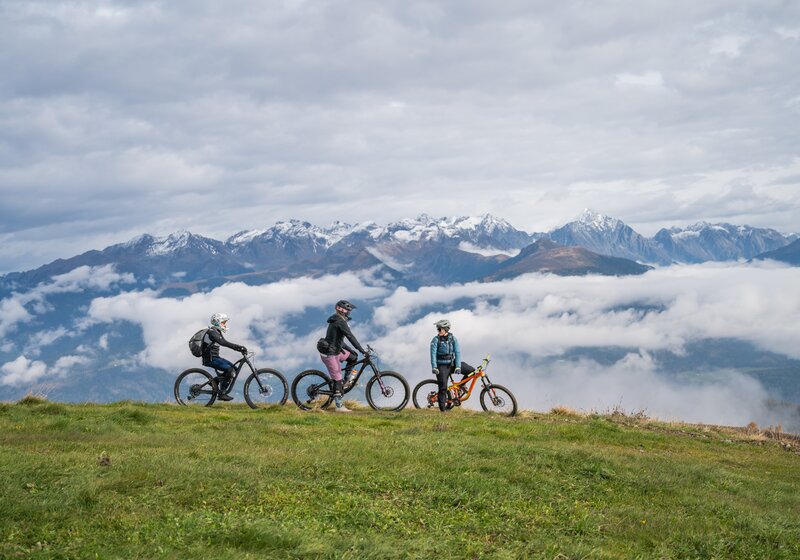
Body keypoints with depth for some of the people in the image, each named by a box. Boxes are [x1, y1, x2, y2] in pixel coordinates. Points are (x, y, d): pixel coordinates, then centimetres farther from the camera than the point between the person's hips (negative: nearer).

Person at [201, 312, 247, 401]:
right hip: (210, 359, -10)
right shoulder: (212, 332, -17)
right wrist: (239, 347, -35)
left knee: (232, 367, 6)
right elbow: (223, 343, -31)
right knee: (229, 370, -19)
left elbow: (227, 343, 14)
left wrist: (240, 349, 1)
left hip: (215, 357, 10)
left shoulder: (217, 332, 16)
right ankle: (222, 393, -14)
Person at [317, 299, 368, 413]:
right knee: (337, 380, -6)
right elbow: (350, 337, -23)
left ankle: (347, 380, 17)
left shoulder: (336, 321, 14)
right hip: (329, 354, -10)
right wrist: (362, 350, -23)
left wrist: (351, 350, 20)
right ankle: (339, 406, -2)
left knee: (353, 357, 13)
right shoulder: (340, 322, -18)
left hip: (335, 351, 10)